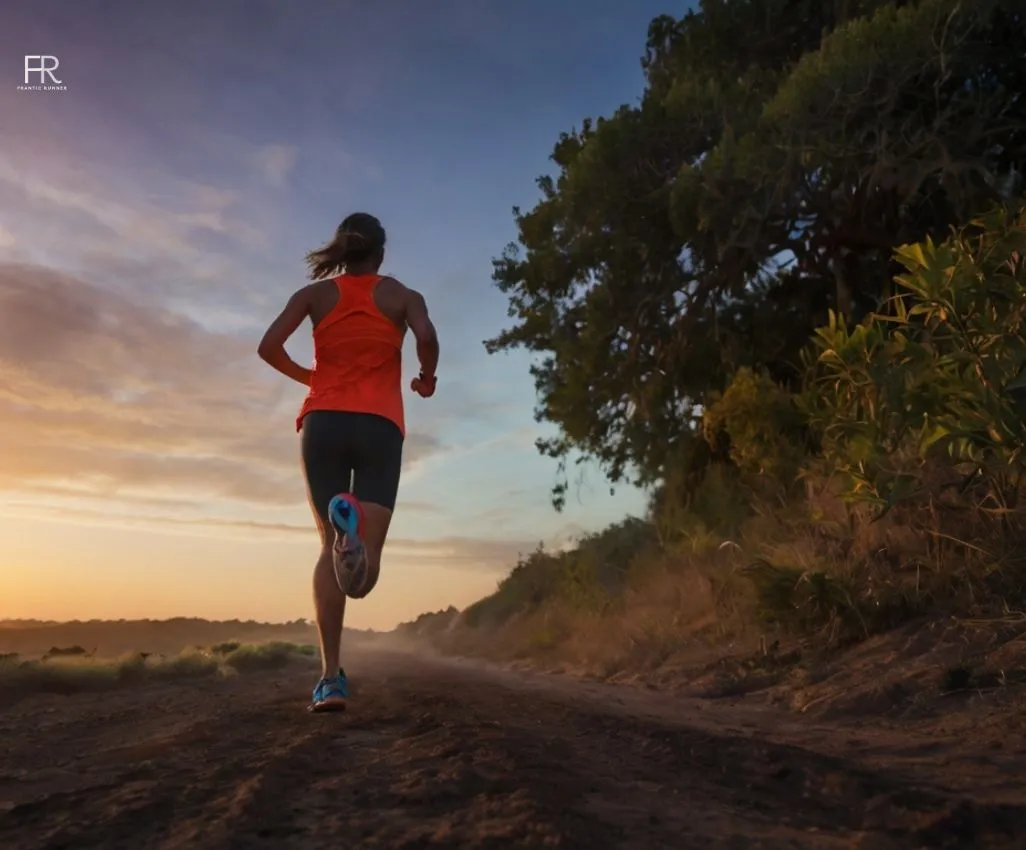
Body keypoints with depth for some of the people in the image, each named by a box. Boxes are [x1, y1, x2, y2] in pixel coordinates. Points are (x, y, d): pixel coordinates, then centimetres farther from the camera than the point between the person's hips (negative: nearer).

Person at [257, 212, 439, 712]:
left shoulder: (316, 293, 13)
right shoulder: (402, 295, 10)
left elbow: (269, 347, 1)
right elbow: (426, 336, -11)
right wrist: (427, 379, 8)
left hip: (323, 423, 2)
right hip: (379, 427, -1)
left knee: (331, 547, 8)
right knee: (363, 563, 0)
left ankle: (331, 679, -5)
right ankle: (354, 522, -40)